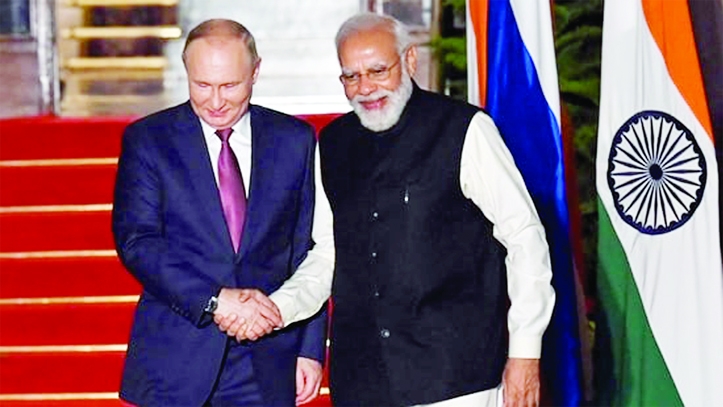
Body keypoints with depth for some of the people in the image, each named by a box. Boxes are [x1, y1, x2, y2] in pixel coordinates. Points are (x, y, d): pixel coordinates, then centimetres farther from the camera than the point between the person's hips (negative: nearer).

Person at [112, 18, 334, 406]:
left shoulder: (294, 139, 7)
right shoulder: (148, 140, 1)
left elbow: (311, 252, 9)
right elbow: (136, 242, -8)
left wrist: (309, 349, 5)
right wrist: (214, 301, -18)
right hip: (174, 361, -1)